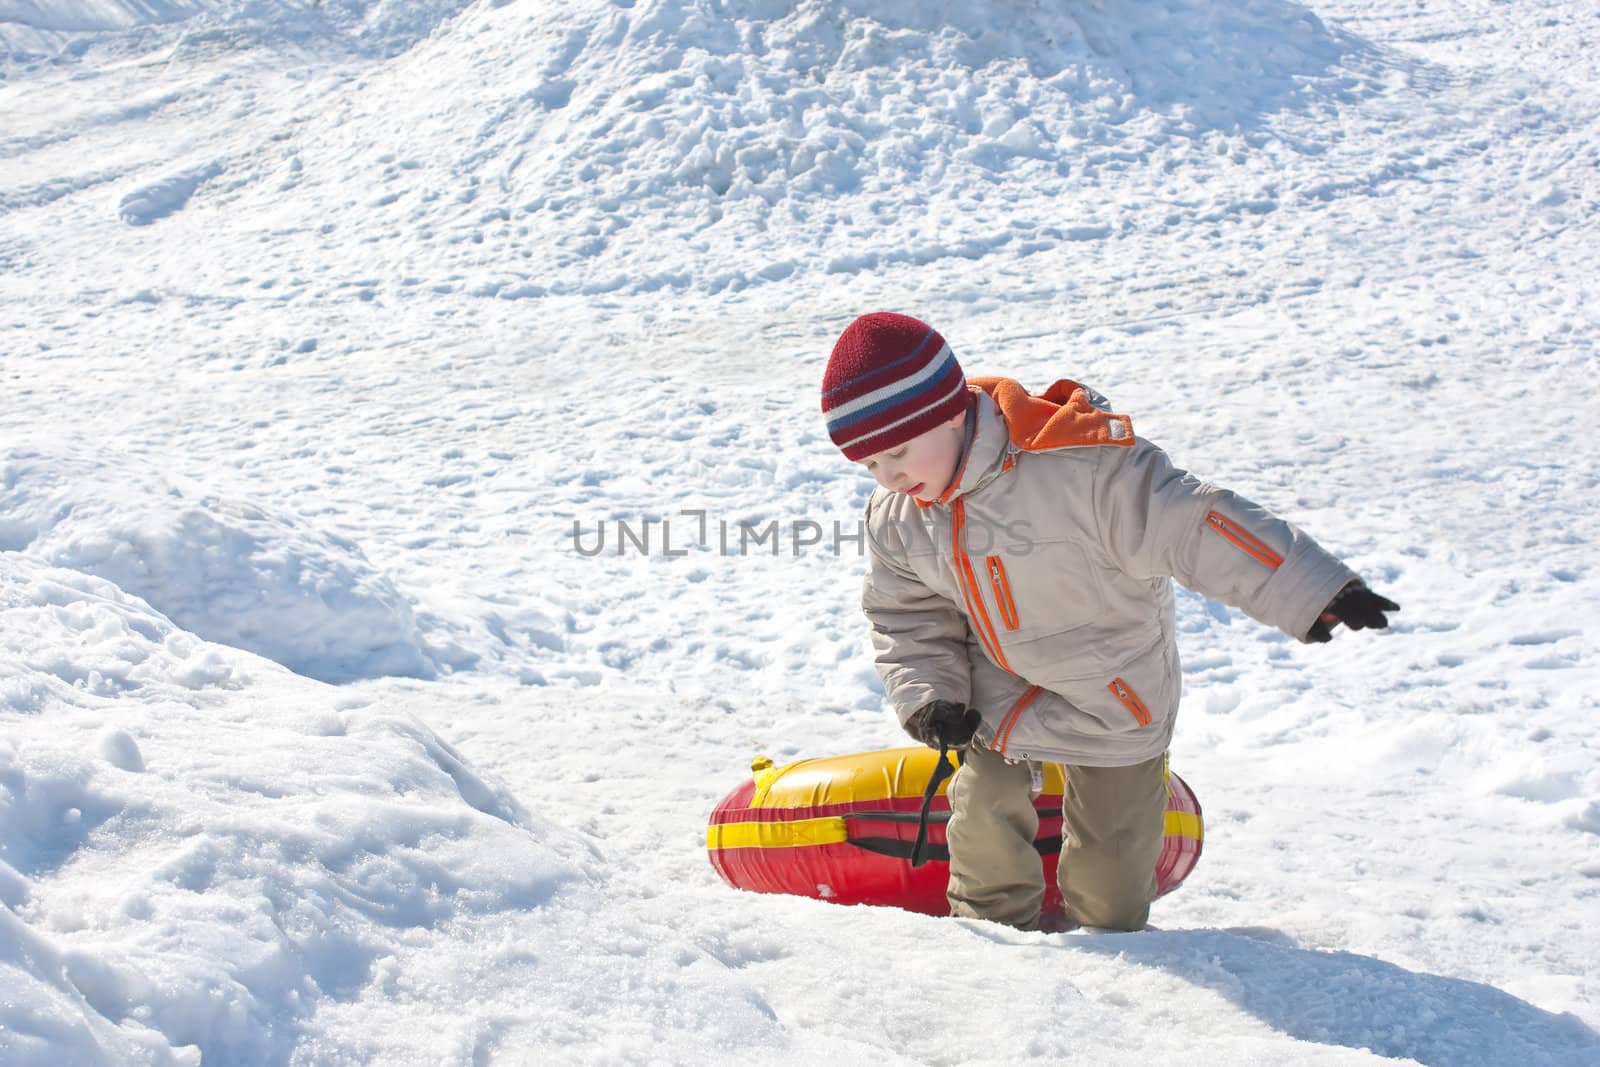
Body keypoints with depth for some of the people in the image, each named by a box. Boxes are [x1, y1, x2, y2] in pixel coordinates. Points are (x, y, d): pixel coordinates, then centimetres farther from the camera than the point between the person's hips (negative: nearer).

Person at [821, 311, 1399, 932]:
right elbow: (904, 616, 1)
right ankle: (990, 921, 38)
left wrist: (1313, 595, -38)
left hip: (1113, 689, -4)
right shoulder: (895, 515, -13)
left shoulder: (1081, 466, -35)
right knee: (984, 801, 11)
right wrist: (927, 697, -16)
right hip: (1001, 688, 4)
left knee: (1110, 843, 9)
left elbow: (1192, 526, -35)